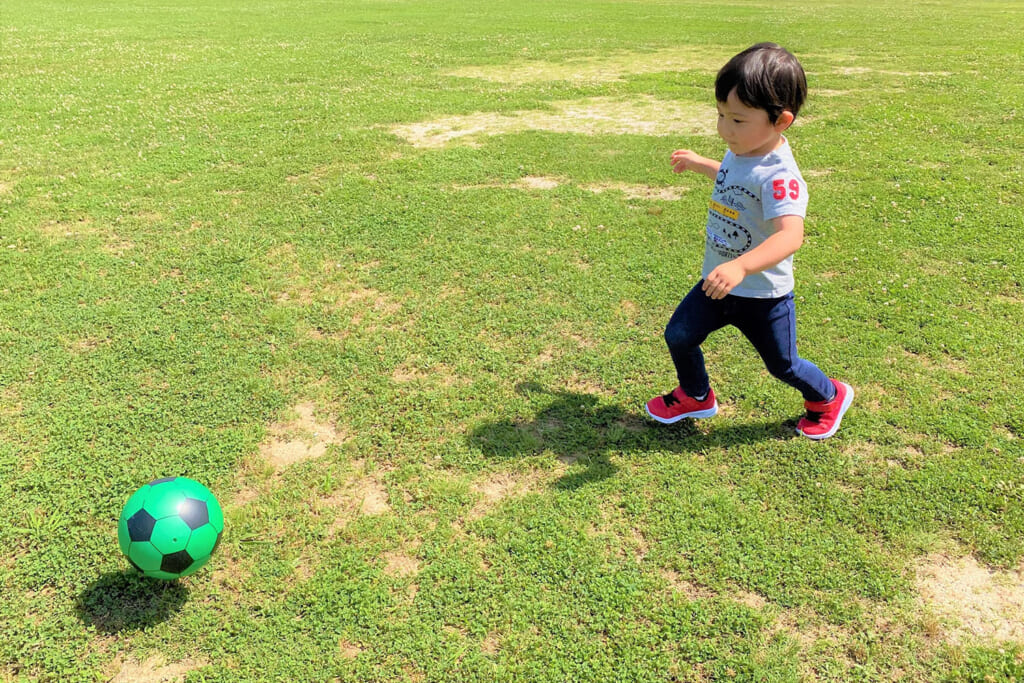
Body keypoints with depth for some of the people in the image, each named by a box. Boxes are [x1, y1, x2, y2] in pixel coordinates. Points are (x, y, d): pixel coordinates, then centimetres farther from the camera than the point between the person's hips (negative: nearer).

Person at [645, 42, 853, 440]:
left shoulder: (779, 176, -30)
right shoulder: (739, 152, -3)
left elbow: (791, 235, -45)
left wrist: (740, 266, -58)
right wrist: (699, 164, 30)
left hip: (763, 295, -7)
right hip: (718, 283, 7)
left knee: (781, 364, 12)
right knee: (678, 335, 8)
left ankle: (828, 397, 44)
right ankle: (696, 397, 36)